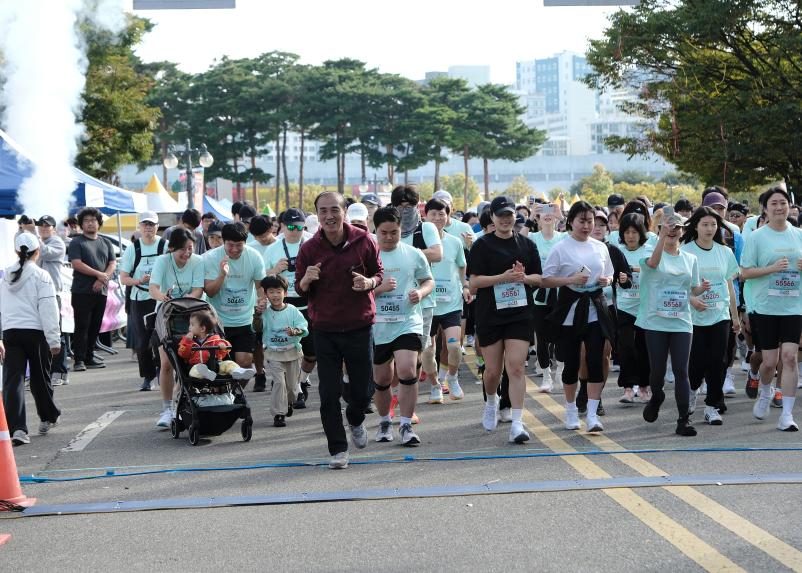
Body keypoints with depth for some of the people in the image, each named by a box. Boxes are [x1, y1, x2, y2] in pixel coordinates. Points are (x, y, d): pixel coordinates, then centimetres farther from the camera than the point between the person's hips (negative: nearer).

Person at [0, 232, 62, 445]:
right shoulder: (40, 276, -4)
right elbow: (48, 309, -9)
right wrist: (54, 339, -7)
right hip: (36, 332, -3)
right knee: (40, 377, 14)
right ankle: (48, 418, 33)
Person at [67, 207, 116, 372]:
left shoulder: (106, 243, 17)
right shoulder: (77, 243, 1)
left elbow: (112, 264, 9)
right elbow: (77, 264, -11)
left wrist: (102, 280, -9)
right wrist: (98, 274, -14)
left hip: (101, 290, 5)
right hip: (82, 290, -5)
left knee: (95, 327, 8)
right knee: (82, 326, -7)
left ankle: (89, 357, 17)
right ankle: (79, 360, -7)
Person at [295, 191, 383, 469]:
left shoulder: (363, 240, -6)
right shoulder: (309, 248, -5)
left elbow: (379, 272, 8)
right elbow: (300, 290, 4)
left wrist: (369, 282, -15)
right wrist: (306, 281, -19)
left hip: (359, 326, 0)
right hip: (325, 329, 0)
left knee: (362, 391, 9)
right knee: (329, 394, -1)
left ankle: (355, 419, 43)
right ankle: (338, 449, 12)